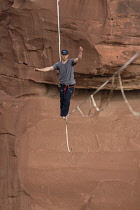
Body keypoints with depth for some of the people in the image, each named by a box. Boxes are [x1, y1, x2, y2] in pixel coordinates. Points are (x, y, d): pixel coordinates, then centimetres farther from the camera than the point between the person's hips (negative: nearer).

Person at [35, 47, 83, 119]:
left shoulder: (71, 62, -4)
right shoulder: (58, 64, 3)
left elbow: (78, 59, -21)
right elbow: (50, 68, -4)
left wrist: (80, 52, -42)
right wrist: (40, 69, -15)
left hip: (70, 86, -3)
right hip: (62, 85, 3)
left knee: (67, 100, -10)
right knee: (62, 100, 9)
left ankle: (64, 115, -6)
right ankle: (62, 114, 21)